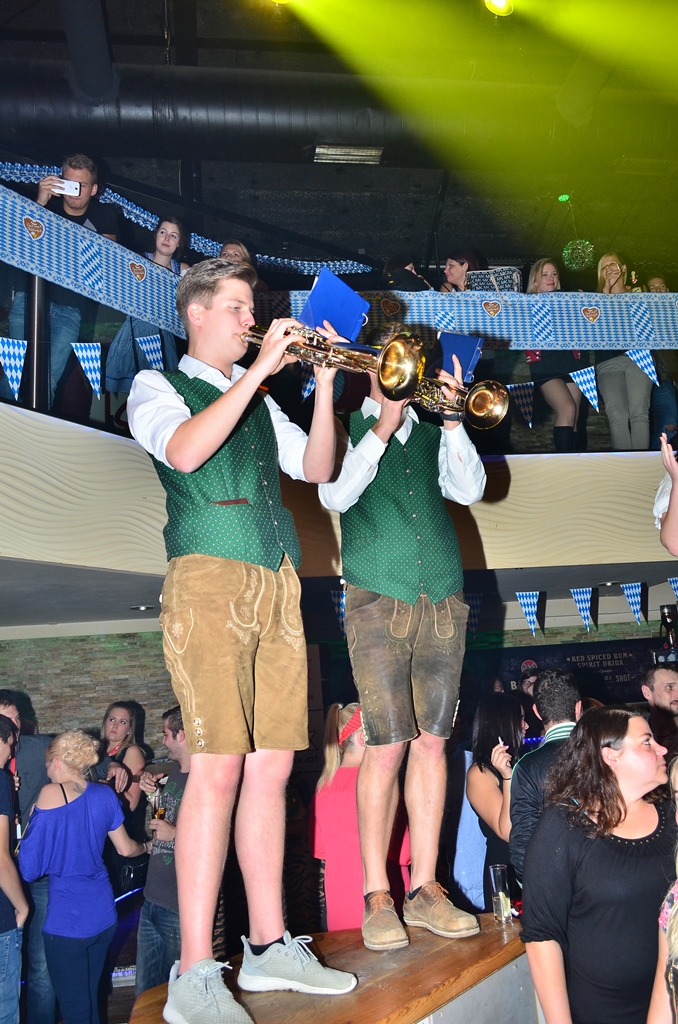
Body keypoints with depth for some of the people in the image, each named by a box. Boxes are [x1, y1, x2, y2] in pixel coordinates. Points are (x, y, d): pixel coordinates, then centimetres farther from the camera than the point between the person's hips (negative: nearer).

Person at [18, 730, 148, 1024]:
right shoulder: (105, 794, 3)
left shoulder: (50, 794, -12)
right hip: (103, 916, 5)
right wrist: (146, 846, 33)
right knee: (90, 1000, 21)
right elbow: (126, 848, 13)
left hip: (66, 920, -5)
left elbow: (30, 867, -12)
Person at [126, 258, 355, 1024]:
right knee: (217, 766, -11)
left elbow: (316, 470, 17)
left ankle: (268, 946, 16)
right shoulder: (157, 385, 10)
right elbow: (186, 451, -12)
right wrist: (260, 369, -9)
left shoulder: (258, 400, 27)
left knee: (273, 764, 5)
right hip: (210, 578, -6)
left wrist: (323, 384, 7)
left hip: (278, 583, 6)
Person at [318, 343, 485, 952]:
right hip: (378, 599, -3)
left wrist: (453, 422, -5)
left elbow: (470, 490, 5)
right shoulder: (347, 429, 11)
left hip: (444, 599, 4)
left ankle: (425, 887, 14)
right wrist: (384, 426, -9)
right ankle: (377, 894, 6)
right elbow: (334, 495, -6)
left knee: (432, 742, 4)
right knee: (388, 745, -6)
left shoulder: (433, 434, 18)